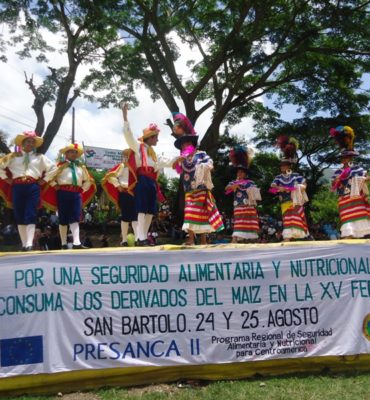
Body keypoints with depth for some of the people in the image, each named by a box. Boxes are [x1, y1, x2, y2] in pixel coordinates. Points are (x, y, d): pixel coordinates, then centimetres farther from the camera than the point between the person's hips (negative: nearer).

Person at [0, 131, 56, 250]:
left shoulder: (40, 157, 12)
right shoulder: (14, 156, 12)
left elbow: (53, 168, 14)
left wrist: (44, 180, 7)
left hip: (33, 188, -1)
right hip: (17, 188, 1)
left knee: (31, 216, -10)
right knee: (19, 216, 3)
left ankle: (29, 244, -14)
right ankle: (24, 244, 9)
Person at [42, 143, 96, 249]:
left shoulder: (81, 167, 17)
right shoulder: (61, 165, 4)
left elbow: (88, 180, 25)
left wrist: (83, 189, 13)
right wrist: (55, 185, -6)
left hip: (76, 194, 3)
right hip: (63, 193, -3)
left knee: (75, 219, -8)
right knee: (63, 219, 2)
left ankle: (76, 243, -16)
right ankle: (64, 244, 8)